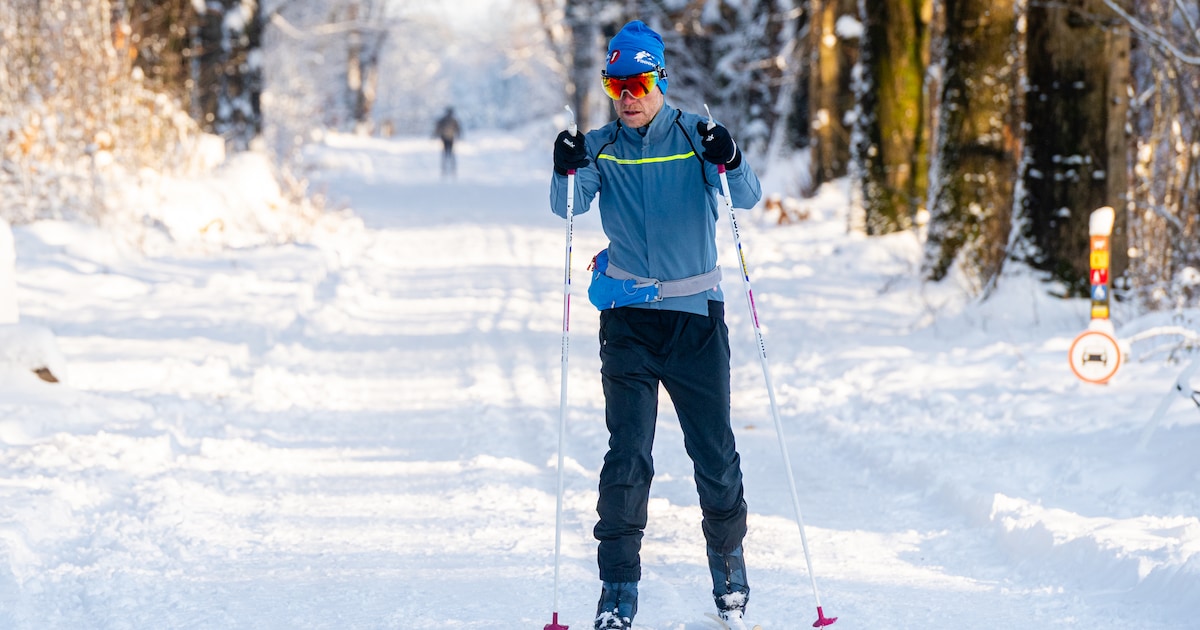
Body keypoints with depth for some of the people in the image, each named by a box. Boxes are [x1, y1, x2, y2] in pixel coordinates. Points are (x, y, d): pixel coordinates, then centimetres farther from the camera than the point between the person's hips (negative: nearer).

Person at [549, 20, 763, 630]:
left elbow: (747, 197, -12)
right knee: (627, 452, -6)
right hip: (628, 315, 0)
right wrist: (566, 172, -32)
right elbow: (567, 205, -11)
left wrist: (731, 165, -33)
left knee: (714, 450, 3)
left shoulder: (696, 138, -1)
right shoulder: (601, 147, 3)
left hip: (696, 312, 0)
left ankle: (729, 569, 21)